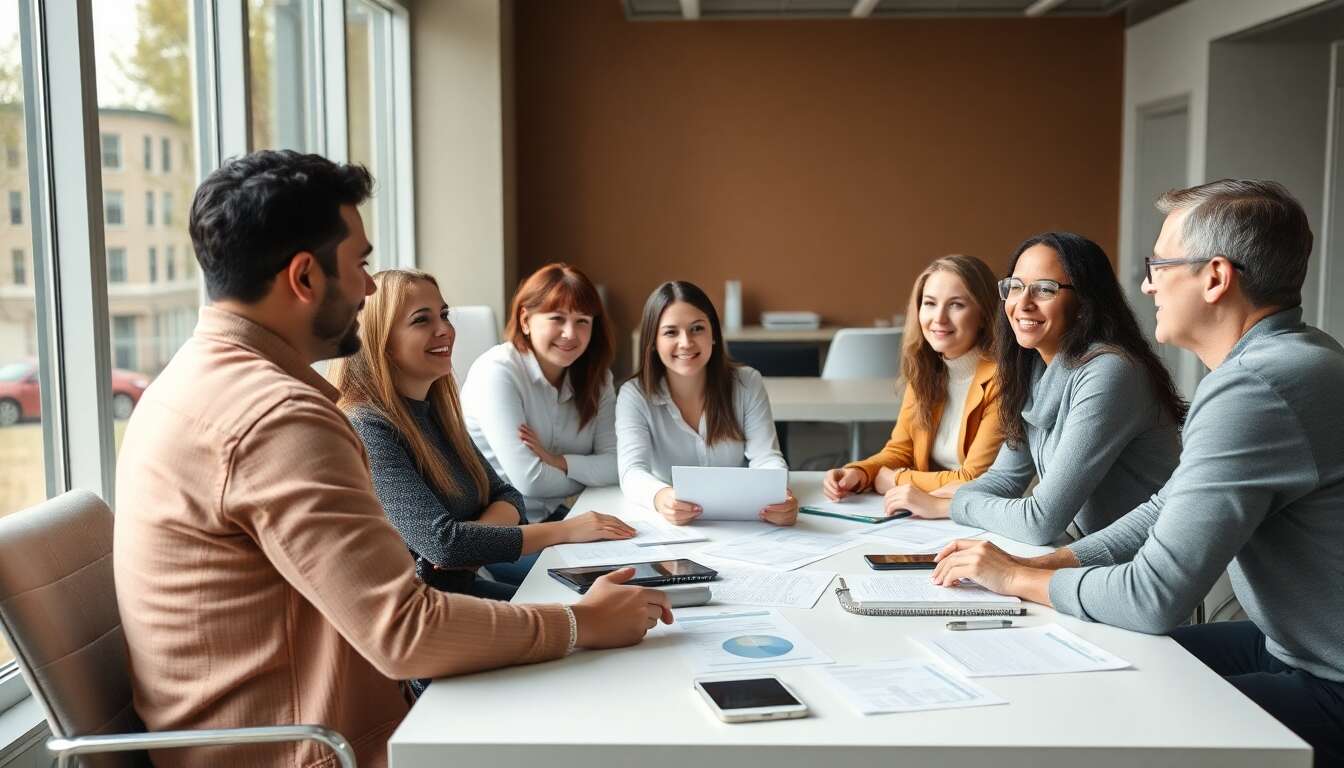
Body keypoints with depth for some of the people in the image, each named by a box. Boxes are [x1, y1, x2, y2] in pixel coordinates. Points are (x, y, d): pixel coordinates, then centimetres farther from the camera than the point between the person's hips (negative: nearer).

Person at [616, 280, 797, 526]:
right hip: (671, 526, -2)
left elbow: (766, 458, -10)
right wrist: (660, 497, -43)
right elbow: (633, 472, -18)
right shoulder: (634, 396, -6)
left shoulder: (747, 384, 0)